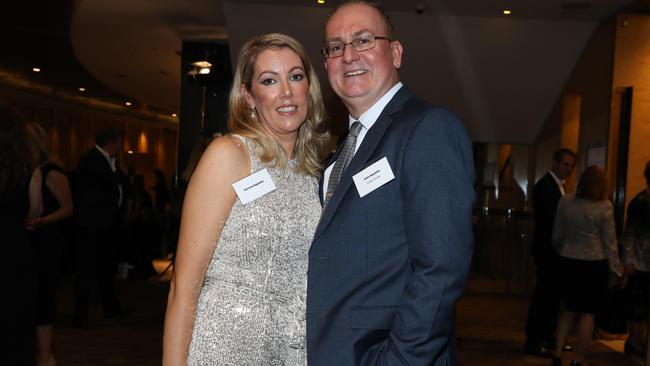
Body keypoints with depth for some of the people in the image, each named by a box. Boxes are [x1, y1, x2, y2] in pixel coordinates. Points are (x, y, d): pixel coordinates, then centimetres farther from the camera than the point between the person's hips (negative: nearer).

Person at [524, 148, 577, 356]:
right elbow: (548, 220, -21)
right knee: (544, 295, -4)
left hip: (556, 250, 9)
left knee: (553, 295, 14)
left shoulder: (558, 185, 15)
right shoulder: (545, 185, -14)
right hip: (548, 250, -9)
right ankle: (533, 342, 5)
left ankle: (547, 338, 25)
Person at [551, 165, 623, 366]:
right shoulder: (604, 206, -11)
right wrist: (617, 268, 4)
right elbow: (609, 242, -6)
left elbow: (557, 235, 6)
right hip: (594, 264, -3)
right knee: (587, 312, 7)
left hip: (569, 261, 4)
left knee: (569, 308, 17)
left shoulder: (565, 202, -1)